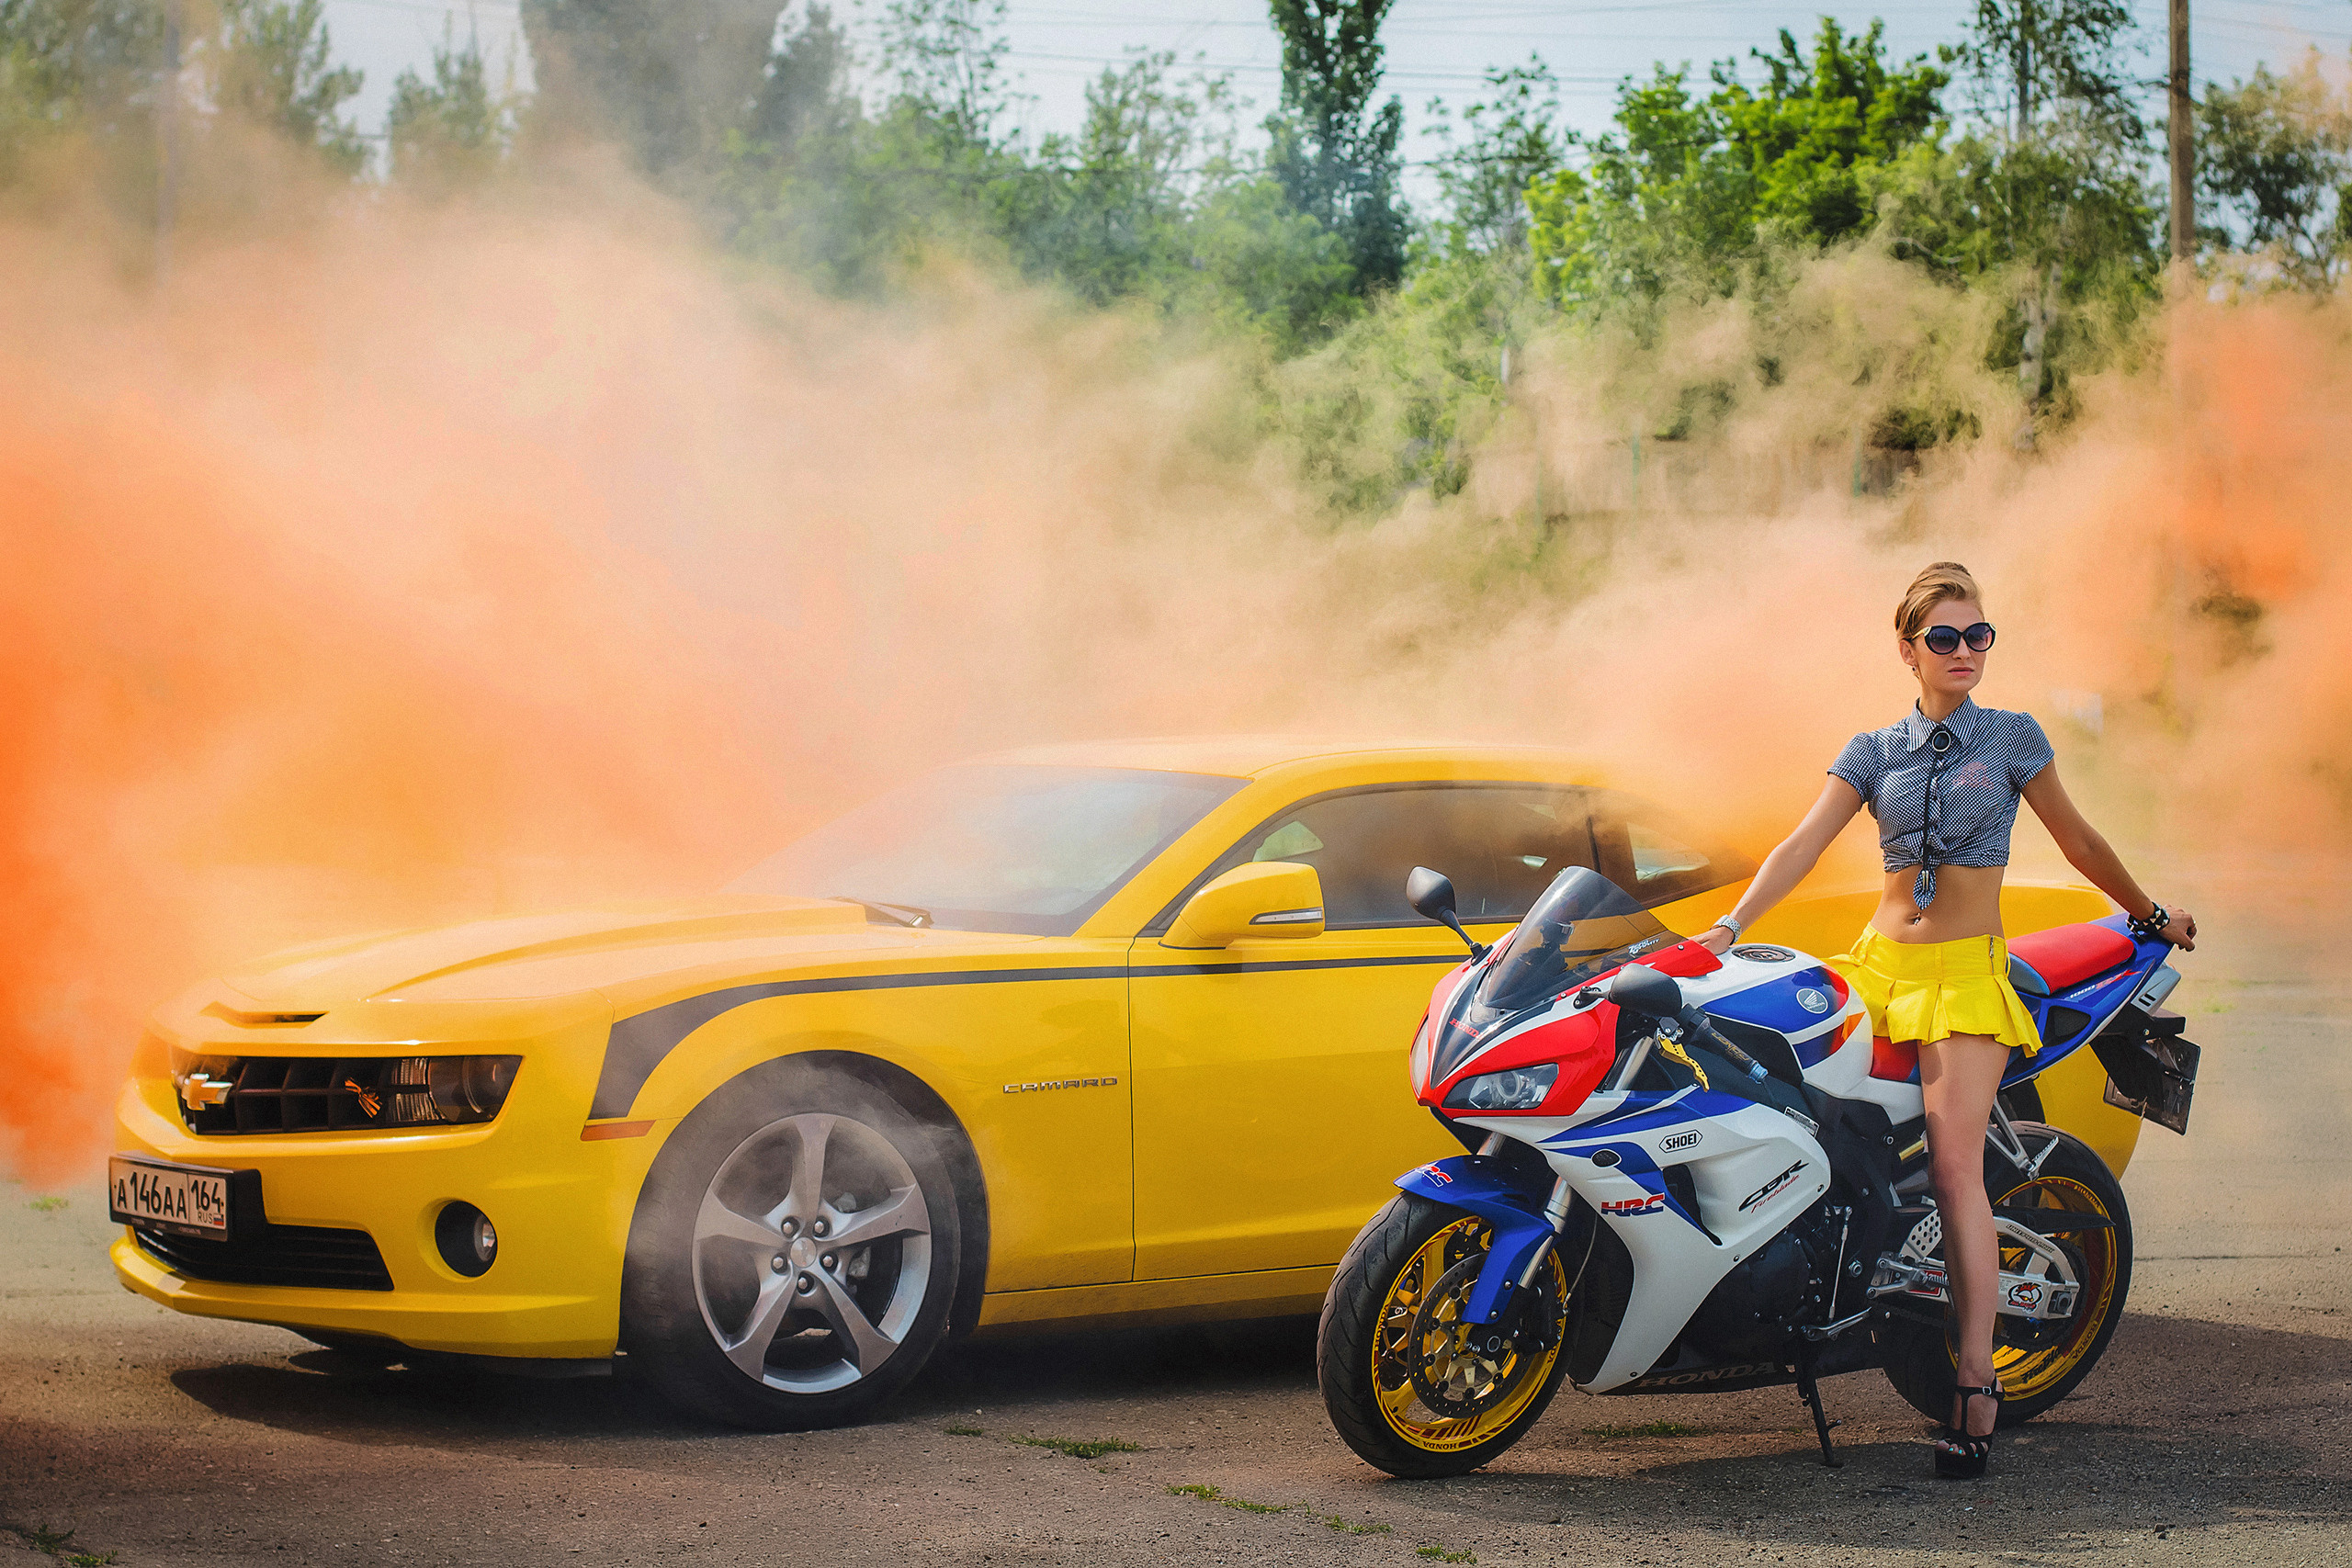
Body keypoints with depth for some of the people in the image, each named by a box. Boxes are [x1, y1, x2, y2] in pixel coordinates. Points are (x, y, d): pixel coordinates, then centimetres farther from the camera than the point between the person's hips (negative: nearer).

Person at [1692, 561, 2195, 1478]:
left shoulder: (2013, 738, 4)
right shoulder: (1874, 752, 10)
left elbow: (2077, 841, 15)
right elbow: (1803, 845, 0)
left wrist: (2151, 913, 23)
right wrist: (1728, 927, -12)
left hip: (1968, 970, -4)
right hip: (1881, 958, 4)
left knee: (1954, 1167, -17)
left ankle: (1975, 1386, -19)